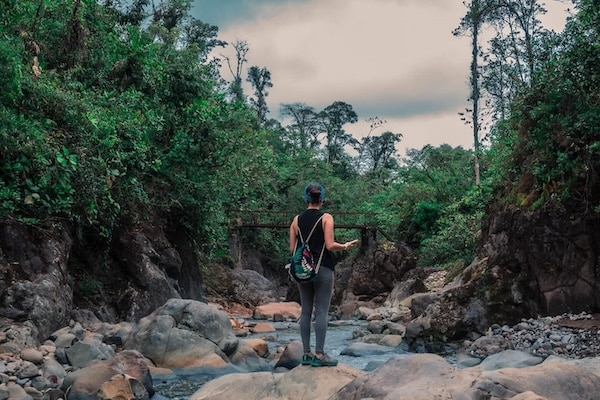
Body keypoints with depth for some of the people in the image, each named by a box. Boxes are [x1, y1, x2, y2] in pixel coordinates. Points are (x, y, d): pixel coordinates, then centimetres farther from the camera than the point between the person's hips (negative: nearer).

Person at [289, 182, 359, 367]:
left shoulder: (297, 219, 6)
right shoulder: (326, 218, -6)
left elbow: (292, 248, 5)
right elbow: (330, 245, -12)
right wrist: (346, 246, 5)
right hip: (322, 268, -4)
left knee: (306, 310, 9)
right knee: (321, 311, -1)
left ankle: (307, 353, 12)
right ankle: (319, 354, -2)